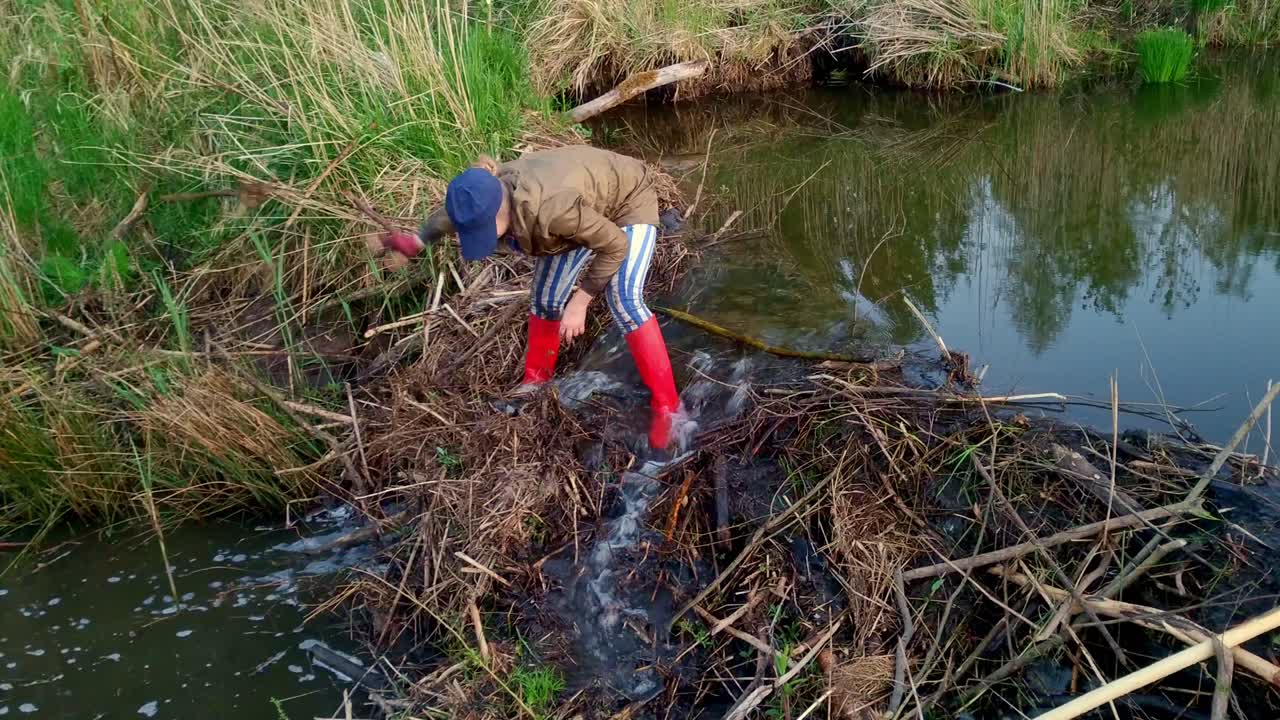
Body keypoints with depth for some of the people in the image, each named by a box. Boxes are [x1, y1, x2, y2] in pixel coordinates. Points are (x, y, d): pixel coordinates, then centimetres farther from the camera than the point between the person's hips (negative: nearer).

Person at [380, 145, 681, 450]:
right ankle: (536, 378, 32)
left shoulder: (550, 209, -45)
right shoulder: (483, 198, -22)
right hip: (587, 208, 7)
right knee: (545, 295, 9)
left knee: (622, 299, -23)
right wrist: (419, 241, 20)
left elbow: (615, 245, -32)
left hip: (628, 202, -7)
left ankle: (665, 405, -17)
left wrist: (580, 301, -29)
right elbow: (453, 214, 4)